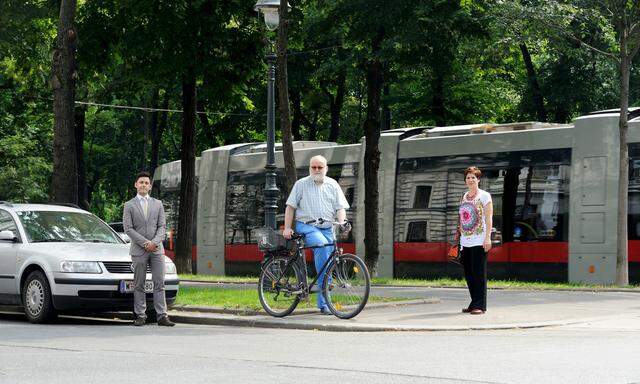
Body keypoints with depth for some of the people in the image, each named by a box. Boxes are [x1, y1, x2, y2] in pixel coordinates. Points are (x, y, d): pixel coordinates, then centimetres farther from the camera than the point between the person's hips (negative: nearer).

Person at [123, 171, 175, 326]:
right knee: (139, 285, 1)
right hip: (139, 250, -2)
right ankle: (140, 316, 4)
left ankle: (162, 315, -3)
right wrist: (145, 243, -12)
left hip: (157, 249, 2)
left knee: (159, 284, -2)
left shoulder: (158, 204, 13)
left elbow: (162, 226, 7)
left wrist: (154, 242, -10)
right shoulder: (129, 205, 5)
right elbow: (128, 228, -4)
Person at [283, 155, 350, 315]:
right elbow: (290, 207, 5)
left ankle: (323, 304, 7)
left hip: (327, 228, 4)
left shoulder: (332, 185, 12)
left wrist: (342, 223, -12)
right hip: (306, 226, -4)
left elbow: (340, 207, 7)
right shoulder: (301, 184, 5)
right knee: (322, 245, -33)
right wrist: (287, 228, -3)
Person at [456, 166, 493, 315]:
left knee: (479, 273, -7)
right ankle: (474, 303, 15)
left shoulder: (484, 196, -1)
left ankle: (480, 305, -5)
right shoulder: (463, 197, 17)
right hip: (465, 241, 7)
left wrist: (487, 237, -15)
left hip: (479, 241, -7)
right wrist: (458, 235, 16)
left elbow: (489, 218, -7)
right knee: (468, 273, 7)